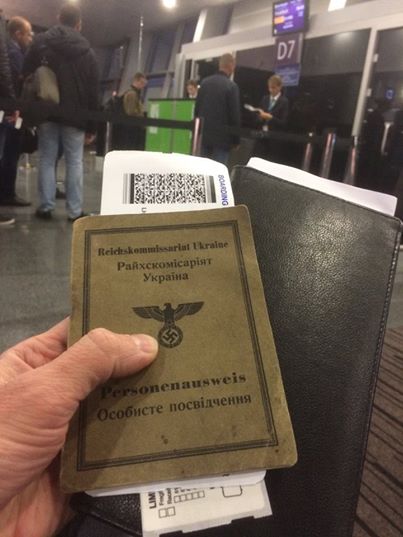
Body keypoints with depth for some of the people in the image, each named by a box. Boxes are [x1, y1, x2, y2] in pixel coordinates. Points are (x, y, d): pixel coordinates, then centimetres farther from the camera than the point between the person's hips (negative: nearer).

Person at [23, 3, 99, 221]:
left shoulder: (40, 42, 5)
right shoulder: (88, 52, 6)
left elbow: (27, 76, 1)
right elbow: (93, 93, 4)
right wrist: (92, 127, 6)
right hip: (74, 115, 0)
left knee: (46, 159, 6)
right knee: (74, 162, 2)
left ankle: (46, 207, 6)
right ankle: (75, 211, 0)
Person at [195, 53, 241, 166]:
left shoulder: (204, 82, 6)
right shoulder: (232, 86, -10)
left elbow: (197, 108, 10)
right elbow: (235, 115, -10)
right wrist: (236, 140, -2)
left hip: (204, 134, 6)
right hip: (222, 137, -5)